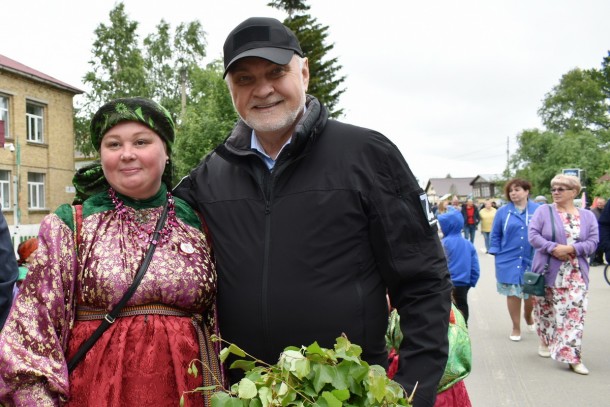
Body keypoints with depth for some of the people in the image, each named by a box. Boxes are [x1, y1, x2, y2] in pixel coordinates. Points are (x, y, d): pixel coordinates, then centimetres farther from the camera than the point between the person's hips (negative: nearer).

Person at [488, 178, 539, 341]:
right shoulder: (503, 211, 0)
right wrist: (497, 254, -2)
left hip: (532, 260, 0)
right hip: (509, 260, 0)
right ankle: (516, 327, 22)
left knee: (531, 294, 10)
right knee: (512, 294, 5)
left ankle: (528, 315, 42)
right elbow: (495, 235, 5)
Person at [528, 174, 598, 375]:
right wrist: (553, 248, -21)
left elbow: (593, 242, -1)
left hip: (575, 275, 1)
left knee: (575, 312, -7)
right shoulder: (543, 211, -1)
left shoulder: (588, 216, 6)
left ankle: (572, 357, -3)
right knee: (546, 309, 11)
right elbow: (533, 235, -8)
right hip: (548, 272, 0)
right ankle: (546, 342, 34)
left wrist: (571, 249, -18)